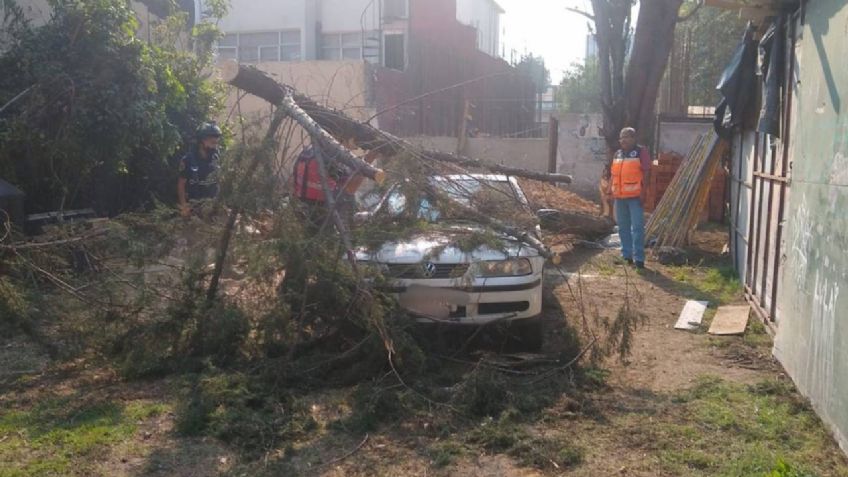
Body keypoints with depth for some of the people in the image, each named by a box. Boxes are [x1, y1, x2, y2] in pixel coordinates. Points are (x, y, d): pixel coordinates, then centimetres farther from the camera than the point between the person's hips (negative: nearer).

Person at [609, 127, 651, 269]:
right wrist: (610, 191, 11)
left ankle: (639, 258, -6)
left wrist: (643, 192, -15)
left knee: (637, 227, -8)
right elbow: (613, 174, 18)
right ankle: (626, 255, 20)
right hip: (620, 197, 7)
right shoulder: (617, 154, 14)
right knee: (623, 227, 11)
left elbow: (646, 173, -9)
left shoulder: (641, 152, -4)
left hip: (635, 196, -7)